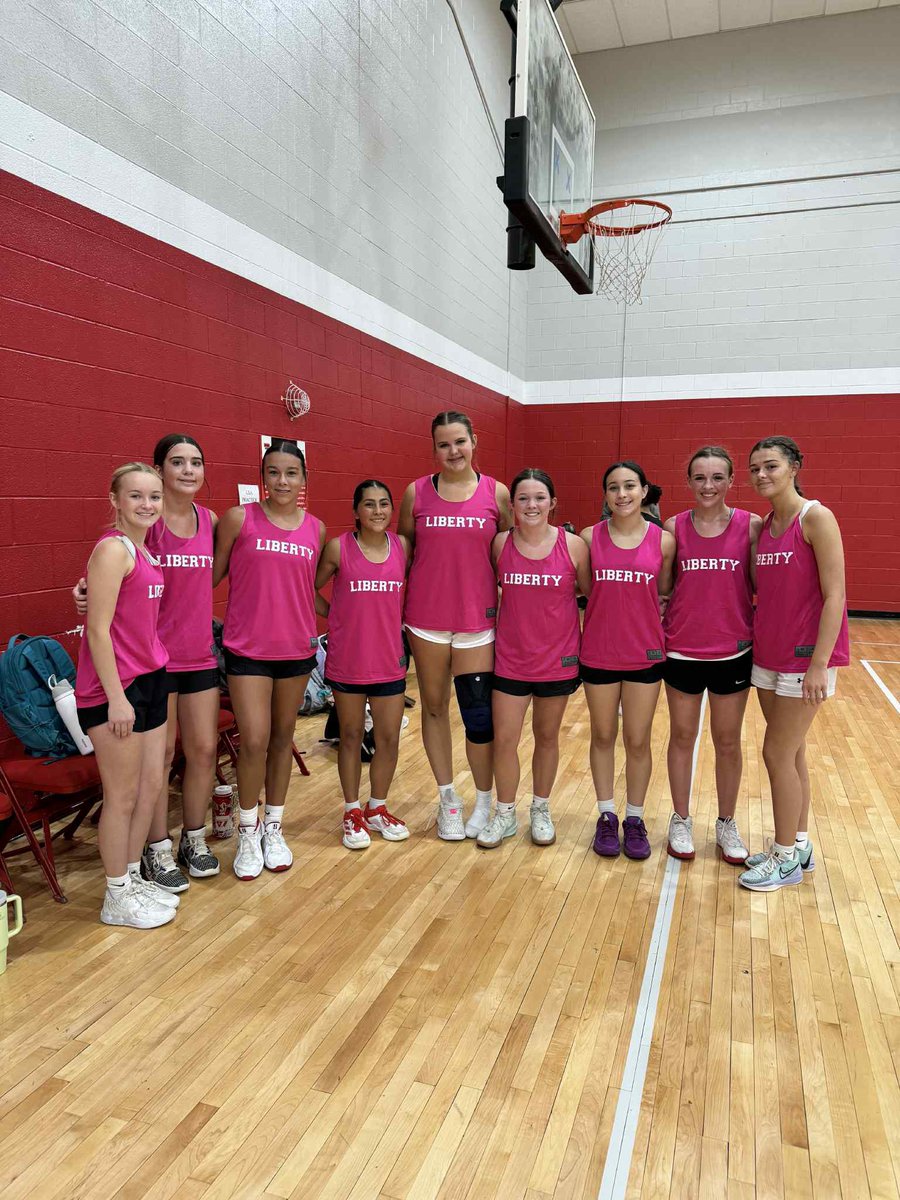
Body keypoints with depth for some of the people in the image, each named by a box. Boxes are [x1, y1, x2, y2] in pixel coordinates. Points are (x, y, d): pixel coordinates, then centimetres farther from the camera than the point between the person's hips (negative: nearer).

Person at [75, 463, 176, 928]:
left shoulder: (145, 550, 11)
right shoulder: (113, 549, -15)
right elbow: (98, 630, -18)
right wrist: (116, 697, -19)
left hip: (150, 680, 9)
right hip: (114, 689, -8)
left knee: (151, 787, 16)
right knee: (123, 796, 4)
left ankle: (133, 878, 33)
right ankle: (117, 898, 21)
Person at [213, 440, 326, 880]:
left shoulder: (316, 529, 5)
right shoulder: (238, 519, -5)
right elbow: (212, 575, 1)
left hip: (296, 647, 3)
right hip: (247, 648, -3)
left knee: (283, 737, 13)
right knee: (254, 741, -6)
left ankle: (273, 827, 29)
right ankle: (248, 832, 18)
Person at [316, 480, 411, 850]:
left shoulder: (403, 546, -2)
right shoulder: (338, 548, -9)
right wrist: (337, 617, -2)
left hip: (389, 660, 2)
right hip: (346, 660, -2)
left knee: (389, 739, 9)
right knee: (351, 736, 12)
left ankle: (377, 808, 30)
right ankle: (352, 811, 28)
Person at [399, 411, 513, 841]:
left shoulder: (496, 493, 1)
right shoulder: (416, 492, 2)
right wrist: (398, 612, 6)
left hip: (478, 619, -1)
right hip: (426, 618, 1)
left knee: (479, 715, -1)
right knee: (434, 707, 10)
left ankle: (484, 801, 21)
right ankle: (447, 798, 27)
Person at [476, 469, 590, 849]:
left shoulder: (573, 545, -9)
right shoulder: (501, 543, -5)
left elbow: (593, 594, 1)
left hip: (558, 657, -1)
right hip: (510, 657, 1)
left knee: (547, 737, 15)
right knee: (504, 739, 5)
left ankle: (540, 810, 35)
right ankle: (504, 814, 25)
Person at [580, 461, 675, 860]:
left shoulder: (663, 540, -3)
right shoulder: (590, 537, -3)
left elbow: (665, 592, 6)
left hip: (645, 654, 0)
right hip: (598, 652, 0)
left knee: (638, 741, 9)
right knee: (602, 736, 12)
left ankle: (634, 819, 26)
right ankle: (607, 816, 28)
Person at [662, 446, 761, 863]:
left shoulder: (750, 525, -5)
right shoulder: (674, 527, -2)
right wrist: (661, 630, -3)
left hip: (733, 651, 0)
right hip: (682, 650, 1)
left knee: (728, 741, 12)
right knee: (682, 736, 12)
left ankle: (727, 824, 30)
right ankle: (681, 820, 29)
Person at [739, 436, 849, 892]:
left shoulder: (816, 518, -13)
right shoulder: (762, 527, 8)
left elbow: (834, 595, -17)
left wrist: (819, 664, -20)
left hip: (806, 657, -7)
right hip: (768, 654, 7)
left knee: (778, 753, -1)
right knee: (791, 751, 15)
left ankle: (786, 858, 16)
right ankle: (799, 846, 30)